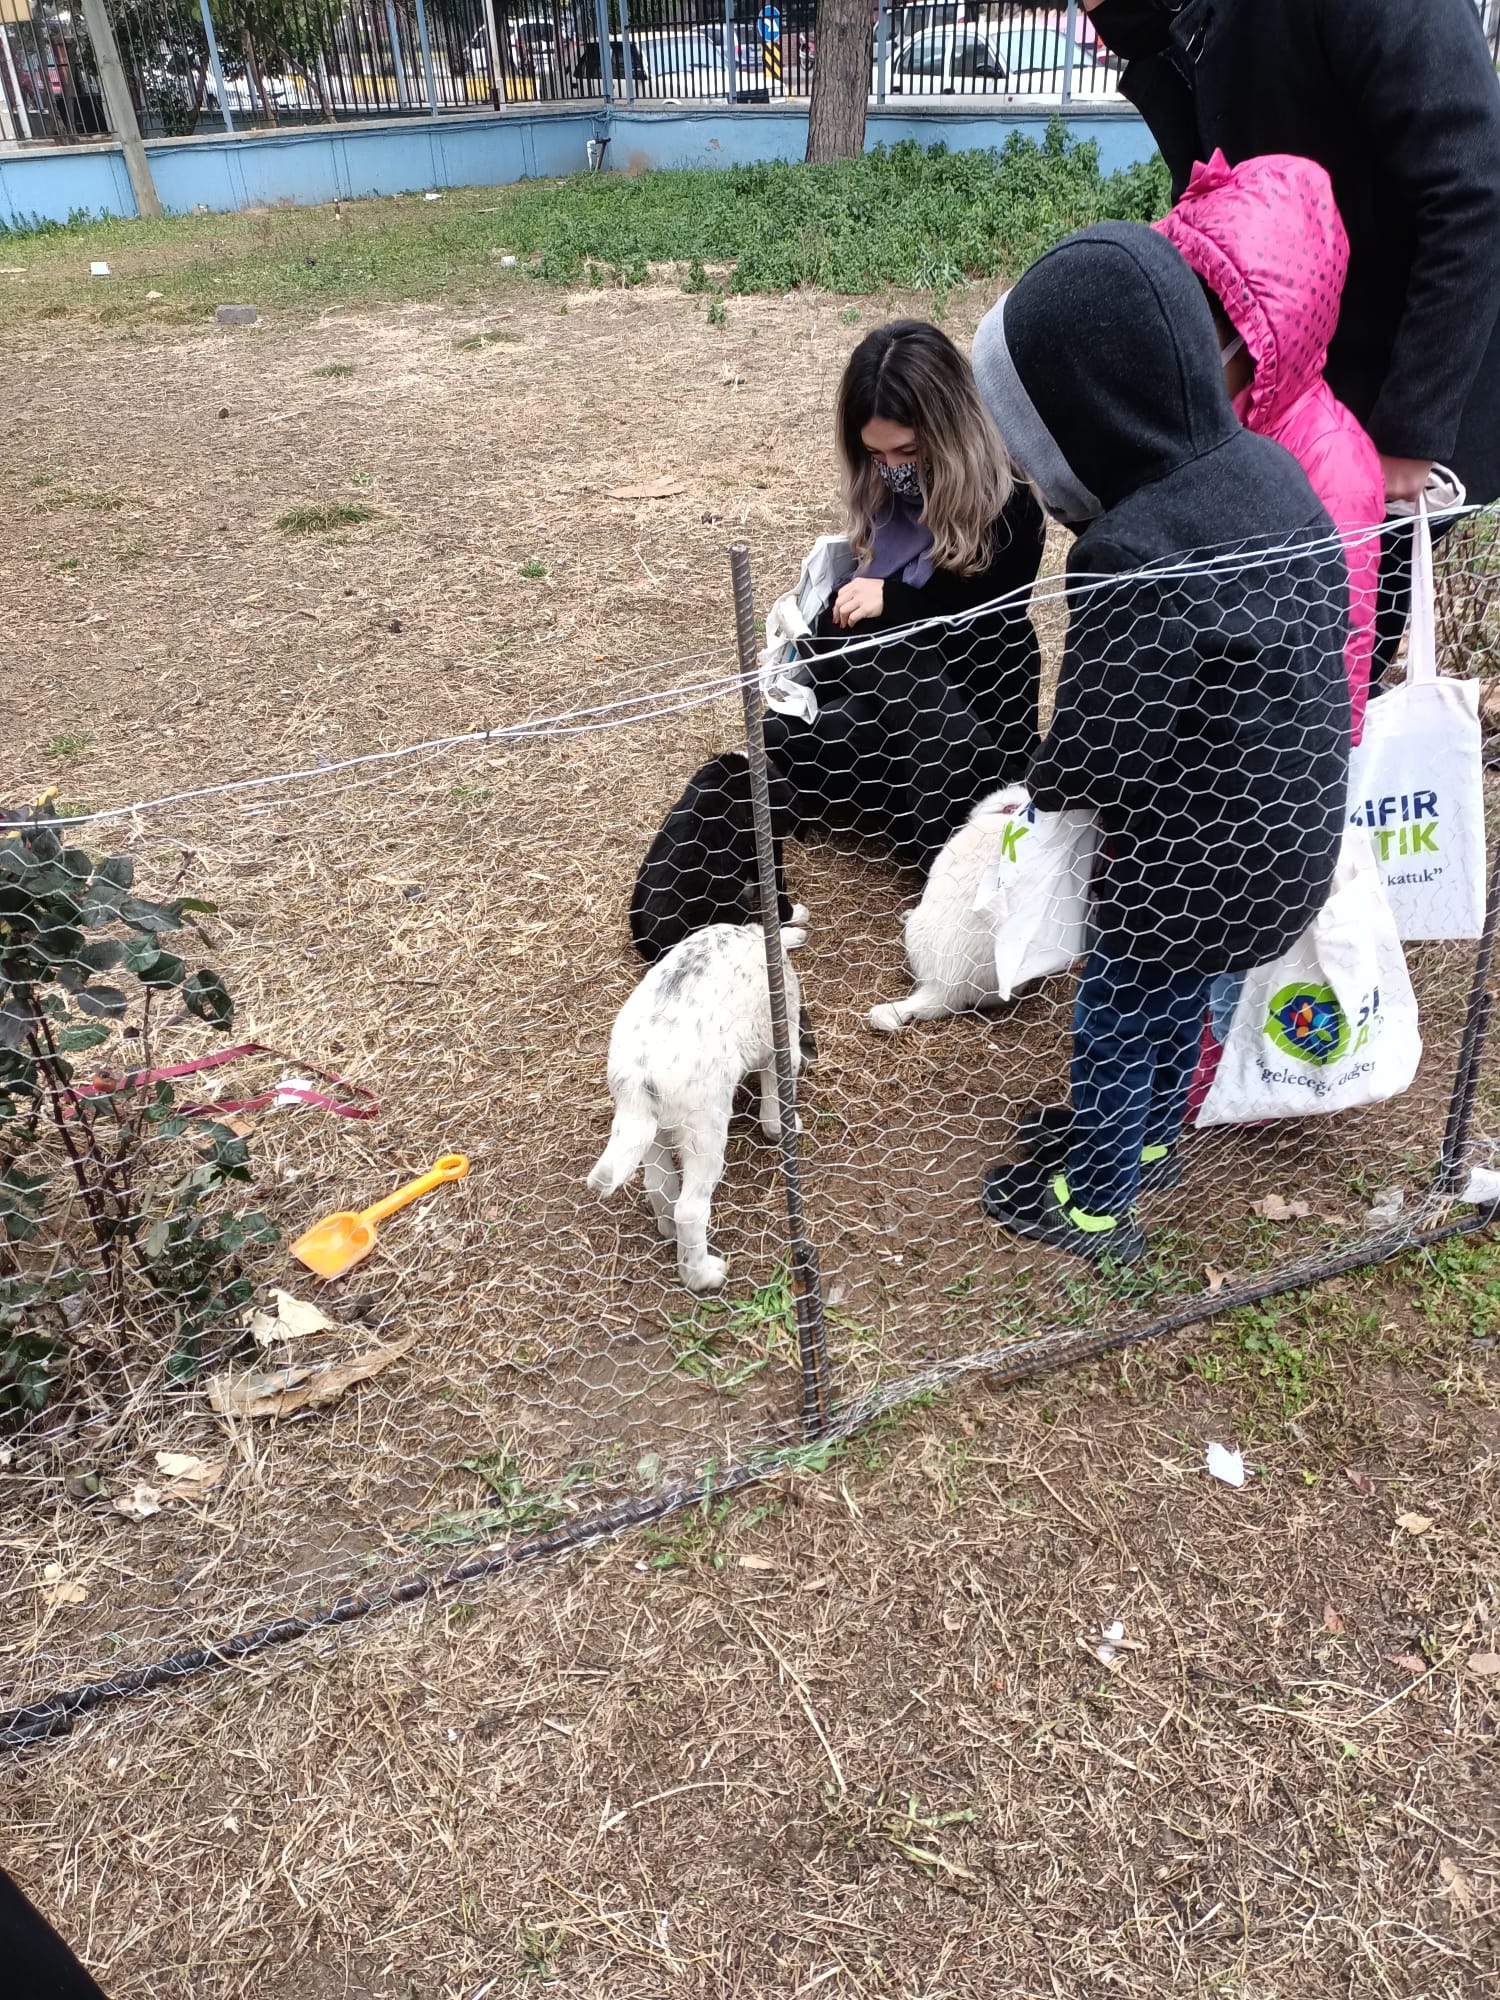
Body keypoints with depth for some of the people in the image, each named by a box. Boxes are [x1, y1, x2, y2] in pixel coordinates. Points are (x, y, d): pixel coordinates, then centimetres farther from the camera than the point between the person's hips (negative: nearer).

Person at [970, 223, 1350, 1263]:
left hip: (1198, 864, -8)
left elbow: (1096, 752, -26)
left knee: (1117, 1020, 15)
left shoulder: (1136, 561, -32)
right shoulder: (1266, 466, -6)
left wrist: (1041, 788, -2)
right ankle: (1149, 1136, 52)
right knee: (1179, 1002, 29)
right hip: (1292, 832, 8)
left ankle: (1095, 1203, 36)